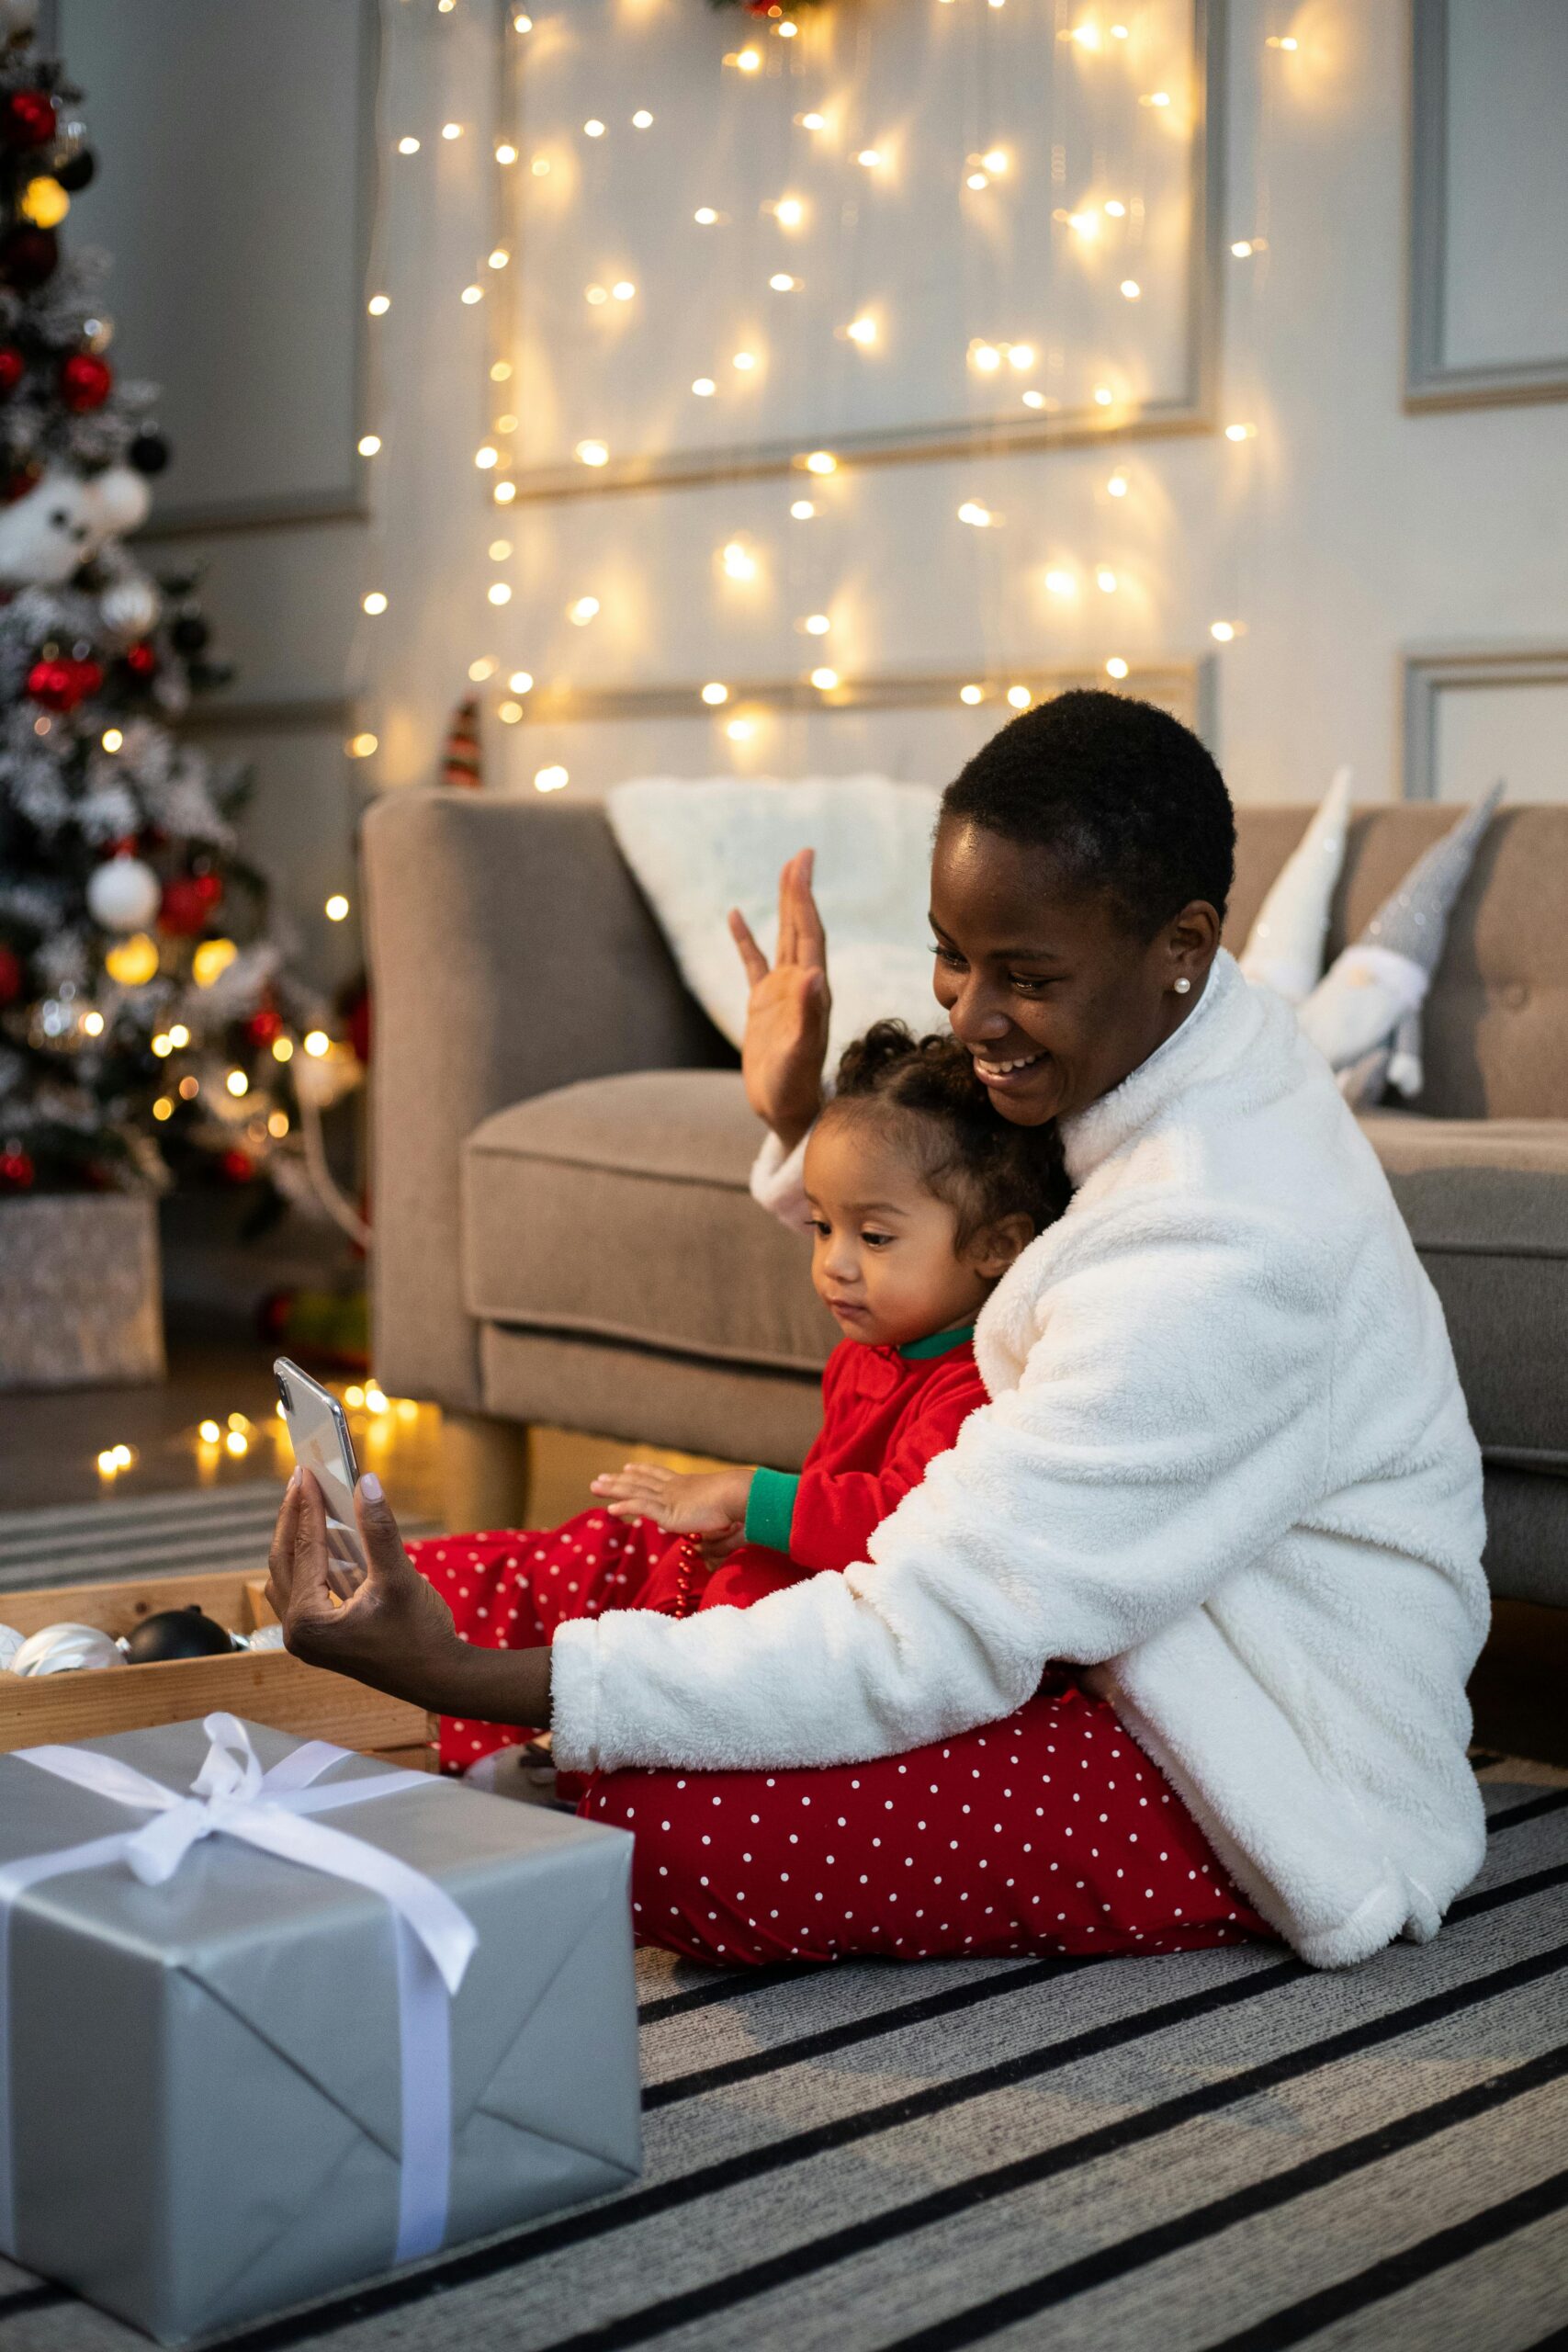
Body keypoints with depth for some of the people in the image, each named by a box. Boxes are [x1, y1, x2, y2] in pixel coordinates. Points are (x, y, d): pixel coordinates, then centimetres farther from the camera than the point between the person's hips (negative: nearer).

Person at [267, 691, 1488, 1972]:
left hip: (1262, 1805, -9)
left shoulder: (1220, 1245, -31)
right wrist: (800, 1120, 6)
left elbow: (925, 1648, -32)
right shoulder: (1175, 1047, -1)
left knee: (664, 1816, -21)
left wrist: (473, 1679, -35)